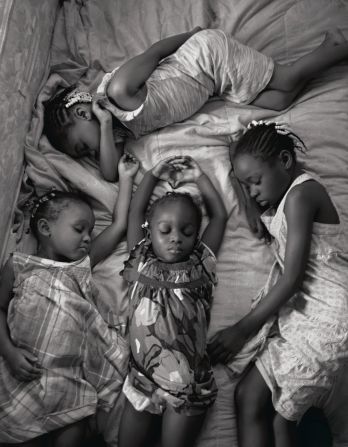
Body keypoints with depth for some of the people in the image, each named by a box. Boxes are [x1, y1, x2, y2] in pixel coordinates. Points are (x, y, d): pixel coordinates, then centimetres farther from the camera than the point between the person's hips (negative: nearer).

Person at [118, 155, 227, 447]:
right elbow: (135, 210, 6)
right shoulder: (141, 261, 3)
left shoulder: (201, 264, 1)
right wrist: (154, 174, 9)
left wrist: (198, 177, 10)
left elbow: (220, 215, 6)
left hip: (189, 383, -1)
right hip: (143, 379, 1)